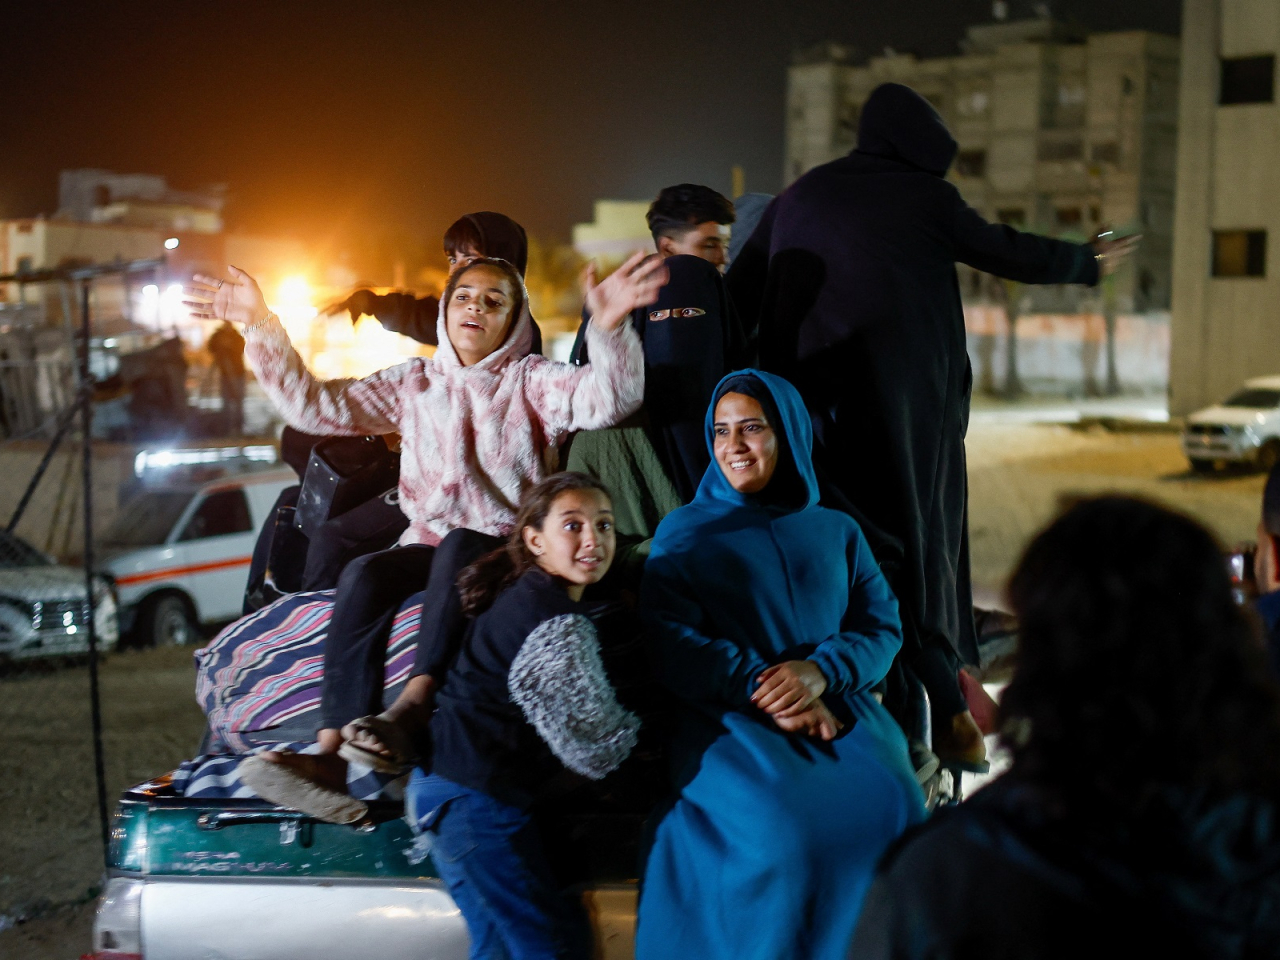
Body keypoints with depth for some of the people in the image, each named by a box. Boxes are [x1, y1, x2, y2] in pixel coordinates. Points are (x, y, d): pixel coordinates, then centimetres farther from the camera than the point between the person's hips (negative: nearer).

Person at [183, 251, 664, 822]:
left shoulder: (533, 380, 7)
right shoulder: (414, 383, 18)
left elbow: (605, 400, -13)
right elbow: (317, 406, 11)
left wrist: (610, 326, -33)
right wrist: (261, 329, 1)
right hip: (429, 543, 4)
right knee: (365, 576, -28)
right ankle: (335, 754, -36)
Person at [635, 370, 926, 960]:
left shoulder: (837, 533, 22)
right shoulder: (683, 531, 15)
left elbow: (883, 626, 11)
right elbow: (668, 641, 1)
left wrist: (820, 672, -10)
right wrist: (764, 689, -12)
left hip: (836, 708, 2)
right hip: (729, 721, -2)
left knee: (892, 807, -28)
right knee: (780, 824, -33)